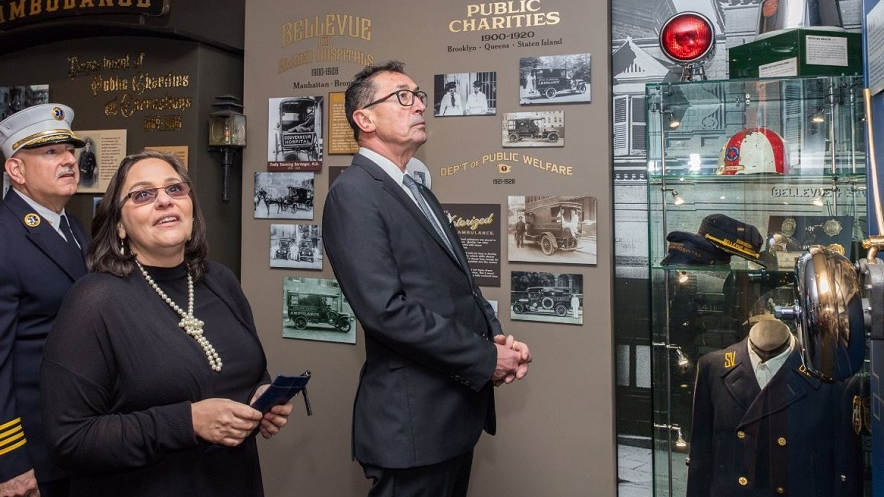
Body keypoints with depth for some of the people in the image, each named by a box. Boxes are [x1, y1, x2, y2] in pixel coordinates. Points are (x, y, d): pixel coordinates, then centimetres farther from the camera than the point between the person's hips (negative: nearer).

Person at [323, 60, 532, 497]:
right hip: (413, 420, -8)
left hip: (458, 411, 9)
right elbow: (386, 309, -23)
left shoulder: (420, 193, 15)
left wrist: (497, 337, -3)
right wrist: (485, 359, -15)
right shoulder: (353, 193, -13)